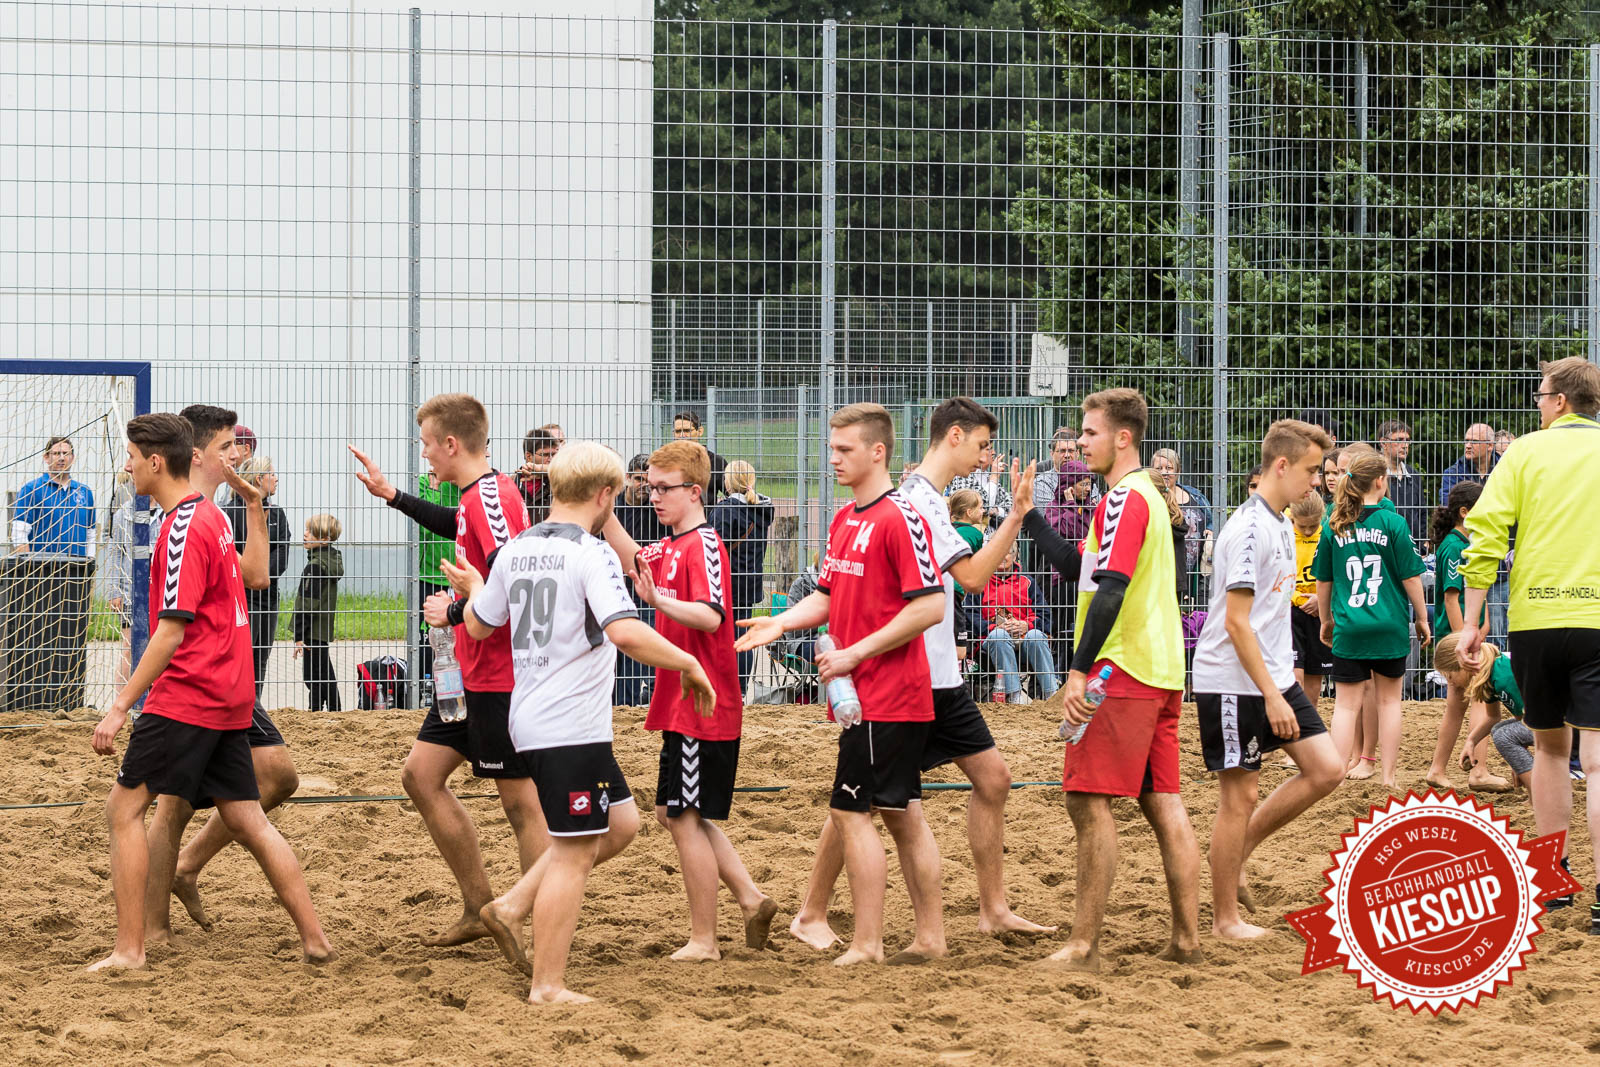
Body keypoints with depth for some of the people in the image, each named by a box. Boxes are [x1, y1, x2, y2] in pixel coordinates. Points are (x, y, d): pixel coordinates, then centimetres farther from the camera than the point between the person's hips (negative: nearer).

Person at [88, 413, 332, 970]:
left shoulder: (182, 528, -15)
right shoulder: (212, 516, 13)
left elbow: (172, 631, -19)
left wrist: (121, 705, -18)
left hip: (186, 695, -9)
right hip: (230, 695, 9)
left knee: (124, 807, -4)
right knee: (248, 820, 11)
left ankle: (129, 949, -7)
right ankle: (314, 938, 10)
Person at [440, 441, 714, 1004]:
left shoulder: (515, 550, 9)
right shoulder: (591, 554, -14)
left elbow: (479, 625, 22)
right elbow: (624, 632, -27)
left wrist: (473, 589, 43)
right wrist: (689, 666, -16)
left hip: (531, 719, 9)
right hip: (573, 727, -9)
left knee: (620, 823, 20)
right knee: (574, 854, -2)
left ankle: (513, 907, 18)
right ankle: (548, 986, 1)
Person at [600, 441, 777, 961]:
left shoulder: (704, 545, -17)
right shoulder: (672, 547, 11)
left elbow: (710, 616, -30)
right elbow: (634, 557, 28)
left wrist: (660, 600, -46)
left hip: (702, 705, -10)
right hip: (681, 703, 10)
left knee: (685, 818, -5)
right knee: (675, 814, 17)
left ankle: (704, 941, 2)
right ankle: (751, 899, 20)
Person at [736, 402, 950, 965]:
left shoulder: (899, 519, -15)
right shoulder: (844, 520, 14)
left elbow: (930, 606, -21)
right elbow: (829, 596, 20)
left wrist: (855, 654, -19)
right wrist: (782, 622, 0)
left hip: (886, 696, -9)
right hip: (862, 694, 9)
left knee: (851, 812, -6)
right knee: (901, 815, 12)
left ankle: (867, 945, -2)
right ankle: (930, 936, 18)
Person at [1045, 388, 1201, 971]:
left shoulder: (1123, 498, -12)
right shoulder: (1149, 495, 19)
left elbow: (1110, 591, -21)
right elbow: (1079, 569, 24)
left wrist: (1079, 671, -23)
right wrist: (1030, 515, 19)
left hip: (1121, 673, -10)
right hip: (1162, 672, 10)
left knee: (1090, 803, -7)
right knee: (1164, 805, 9)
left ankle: (1083, 945, -8)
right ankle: (1186, 938, 9)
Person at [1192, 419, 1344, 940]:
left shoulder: (1282, 526, 12)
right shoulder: (1248, 528, -18)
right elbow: (1236, 622, -21)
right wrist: (1271, 696, -22)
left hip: (1274, 678, 9)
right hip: (1234, 682, -9)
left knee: (1326, 769, 4)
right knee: (1240, 795, -3)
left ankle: (1238, 852, 17)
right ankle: (1225, 918, 8)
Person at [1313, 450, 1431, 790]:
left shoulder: (1334, 525, 0)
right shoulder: (1392, 522, -7)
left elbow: (1323, 581, 7)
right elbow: (1411, 577, -4)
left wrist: (1326, 620, 22)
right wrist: (1422, 618, 9)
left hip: (1348, 630, 1)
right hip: (1390, 628, -1)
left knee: (1346, 704, 3)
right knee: (1389, 701, 12)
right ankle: (1388, 777, 14)